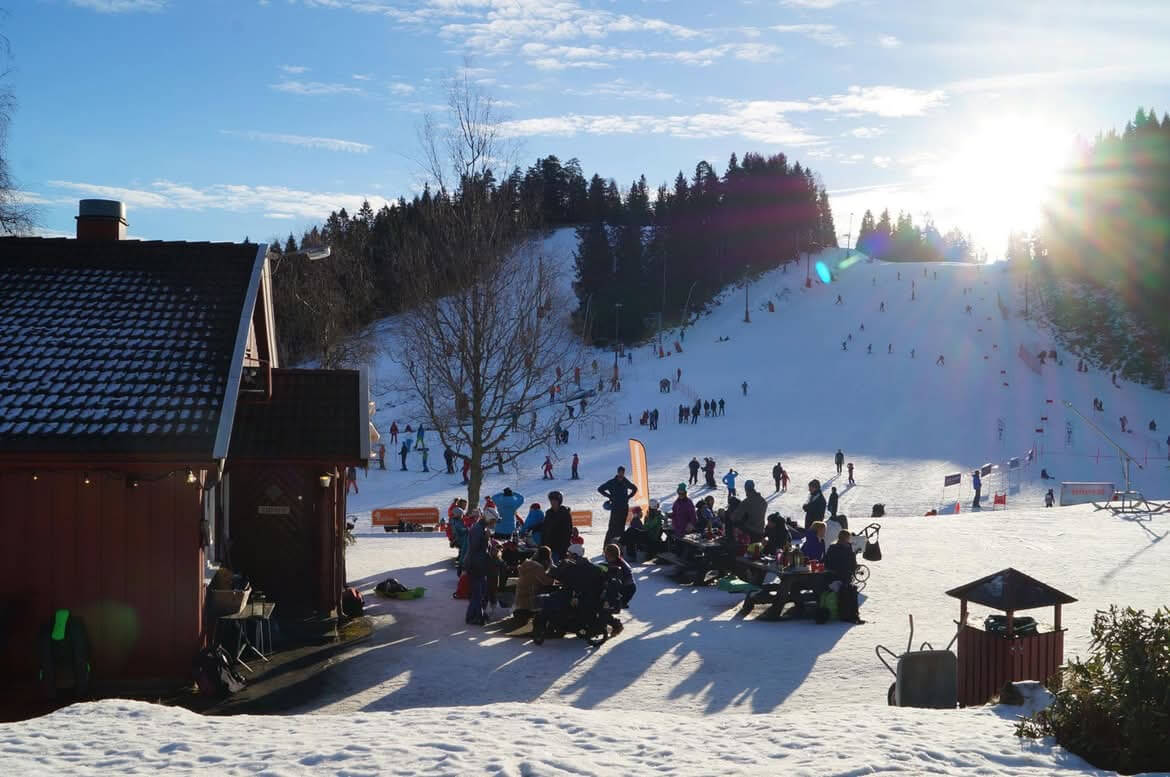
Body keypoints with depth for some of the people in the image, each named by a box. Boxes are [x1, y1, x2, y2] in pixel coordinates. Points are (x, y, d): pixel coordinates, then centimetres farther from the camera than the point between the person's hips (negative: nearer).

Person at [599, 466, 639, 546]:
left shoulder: (626, 482, 8)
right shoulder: (612, 482, -3)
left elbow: (635, 489, 26)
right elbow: (600, 489, 1)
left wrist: (628, 496, 12)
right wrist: (609, 496, -4)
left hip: (624, 508, 4)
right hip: (615, 508, -4)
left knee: (621, 527, 6)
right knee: (613, 527, -9)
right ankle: (607, 544, -8)